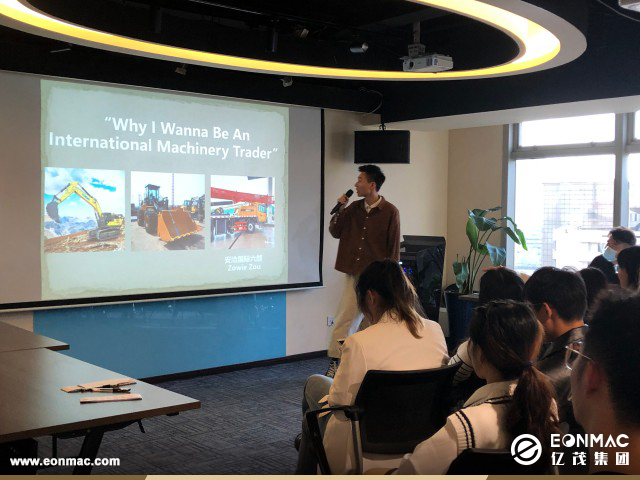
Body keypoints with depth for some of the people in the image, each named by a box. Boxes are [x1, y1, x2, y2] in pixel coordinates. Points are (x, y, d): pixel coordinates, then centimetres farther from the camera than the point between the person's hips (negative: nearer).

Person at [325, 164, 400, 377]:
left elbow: (394, 248, -8)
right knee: (343, 319, 4)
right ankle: (334, 363, 12)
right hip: (354, 273, 5)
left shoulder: (390, 212, -9)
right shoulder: (354, 208, 6)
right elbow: (335, 232, 9)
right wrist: (340, 209, -4)